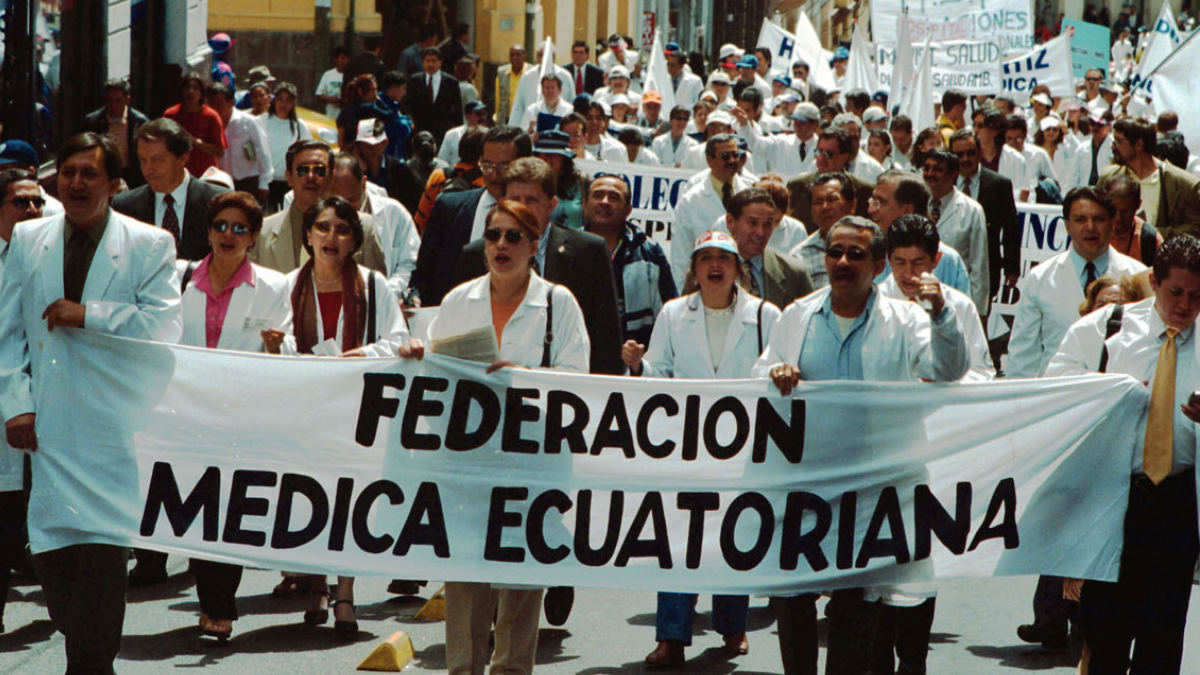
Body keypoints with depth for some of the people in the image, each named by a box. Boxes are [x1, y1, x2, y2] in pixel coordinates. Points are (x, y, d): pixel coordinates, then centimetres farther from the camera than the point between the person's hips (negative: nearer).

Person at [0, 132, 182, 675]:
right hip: (48, 423, 3)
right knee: (48, 548, 3)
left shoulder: (150, 246, 2)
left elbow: (162, 328, -8)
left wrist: (88, 316, -14)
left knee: (103, 545, -9)